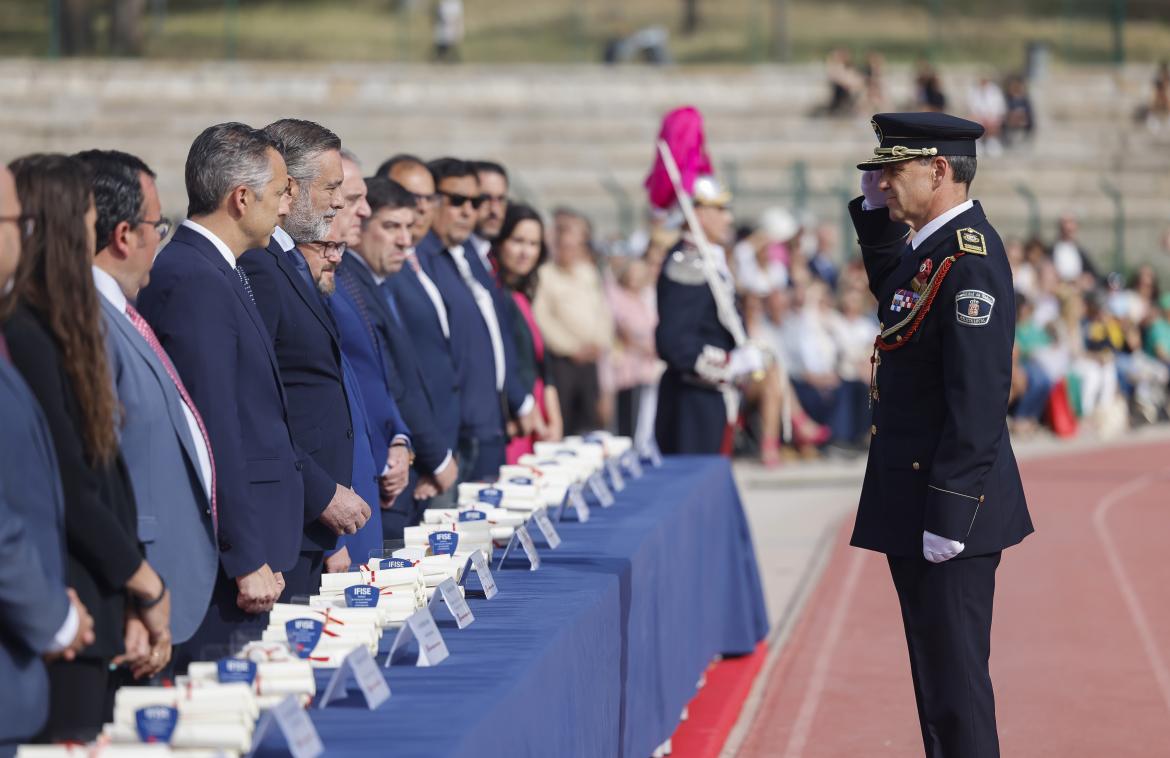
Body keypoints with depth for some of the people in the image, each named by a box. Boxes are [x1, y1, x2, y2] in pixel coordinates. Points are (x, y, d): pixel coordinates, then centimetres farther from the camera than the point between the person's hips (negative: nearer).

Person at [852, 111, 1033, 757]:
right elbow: (892, 296, 33)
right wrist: (874, 215, 16)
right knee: (936, 677, 17)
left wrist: (948, 516, -24)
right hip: (916, 507, 10)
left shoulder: (969, 259, -20)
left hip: (948, 508, -10)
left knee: (954, 679, -4)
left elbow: (979, 397, -24)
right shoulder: (931, 244, 10)